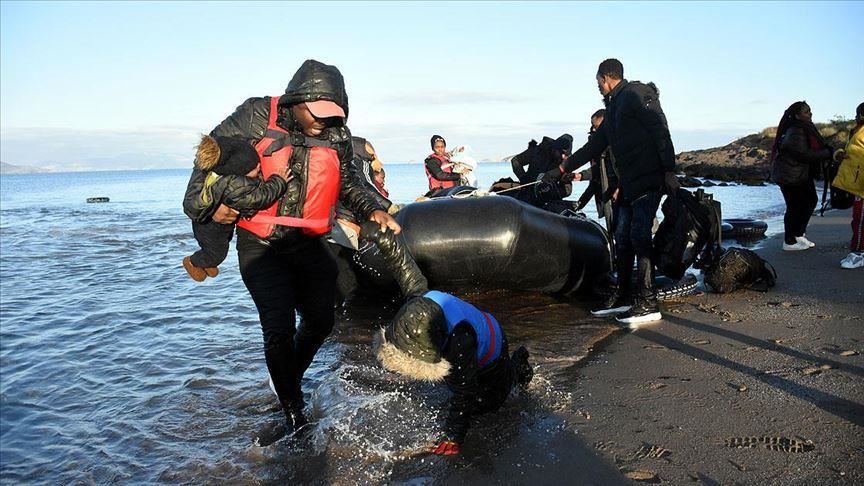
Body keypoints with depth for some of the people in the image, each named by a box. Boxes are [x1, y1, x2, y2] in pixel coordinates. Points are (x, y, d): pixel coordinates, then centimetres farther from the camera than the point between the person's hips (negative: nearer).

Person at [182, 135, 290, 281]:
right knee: (217, 253, 20)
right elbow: (259, 197, -39)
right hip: (210, 228, -7)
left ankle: (207, 262, 61)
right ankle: (192, 262, 49)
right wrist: (278, 181, -29)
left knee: (224, 242, 33)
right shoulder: (233, 188, -49)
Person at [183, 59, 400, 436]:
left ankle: (289, 379, 40)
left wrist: (373, 210, -1)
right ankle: (293, 411, 9)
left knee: (320, 320, 13)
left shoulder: (338, 135, 0)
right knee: (278, 327, -11)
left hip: (308, 244, 5)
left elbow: (348, 184, 13)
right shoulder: (258, 116, -12)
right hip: (259, 243, -4)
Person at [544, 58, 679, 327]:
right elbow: (593, 146, 29)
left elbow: (661, 131, -14)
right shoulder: (613, 108, 24)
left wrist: (669, 171, -20)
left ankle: (647, 304, -9)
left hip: (648, 179, -9)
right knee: (622, 238, 9)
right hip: (628, 183, 9)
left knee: (639, 236, -12)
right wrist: (562, 169, 31)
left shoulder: (636, 94, -5)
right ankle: (623, 297, 18)